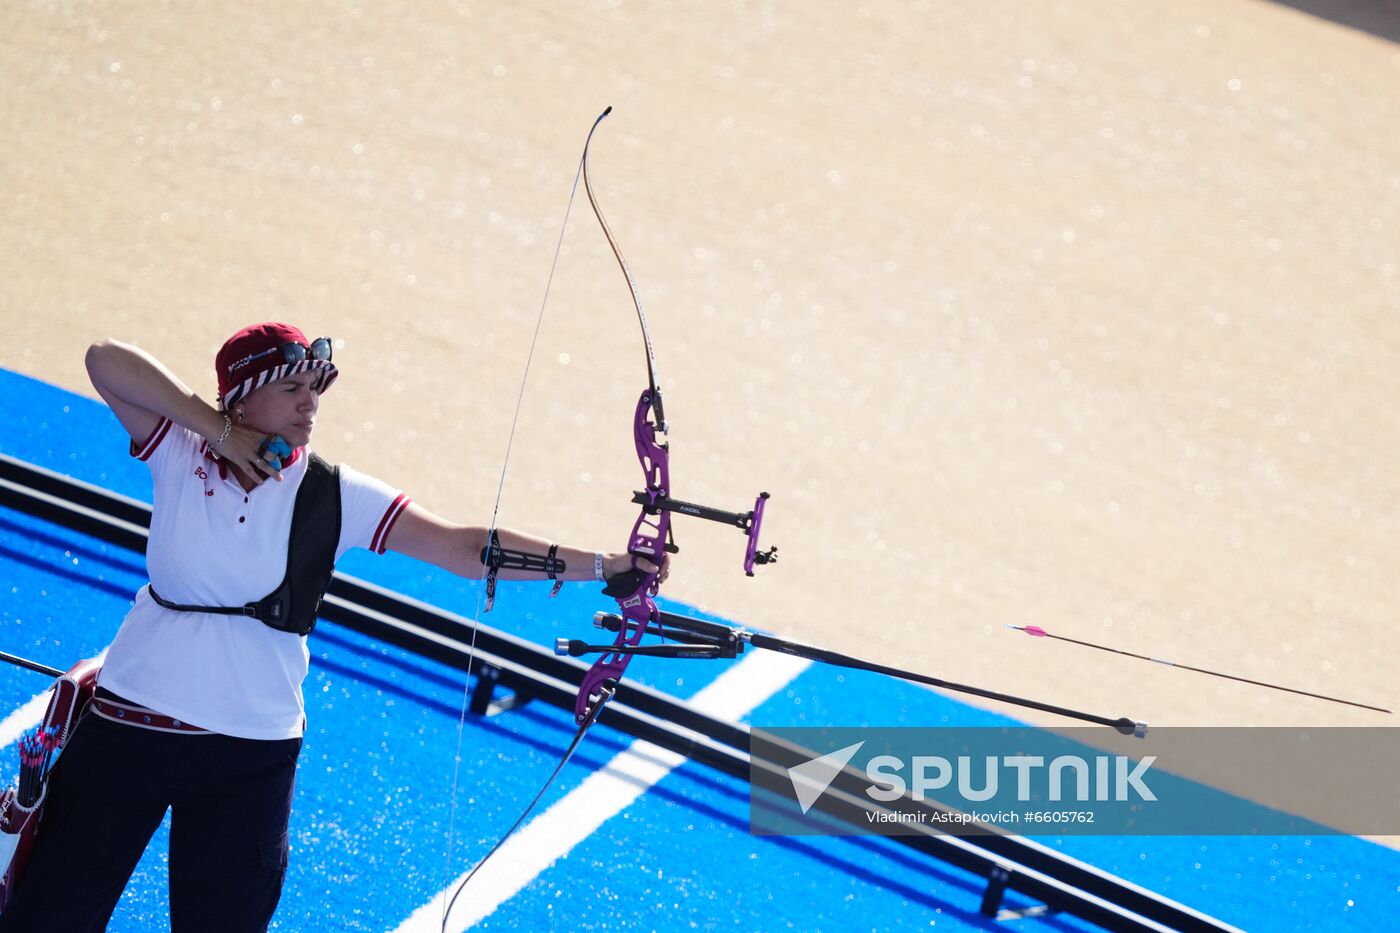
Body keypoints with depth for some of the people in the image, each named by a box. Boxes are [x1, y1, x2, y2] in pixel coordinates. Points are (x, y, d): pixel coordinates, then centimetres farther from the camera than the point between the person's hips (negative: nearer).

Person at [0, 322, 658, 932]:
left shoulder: (335, 495, -5)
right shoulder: (180, 455, -5)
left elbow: (467, 549, -10)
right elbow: (106, 362, -17)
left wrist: (599, 566, -19)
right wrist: (217, 431, -18)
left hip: (254, 748, 1)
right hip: (130, 725, -1)